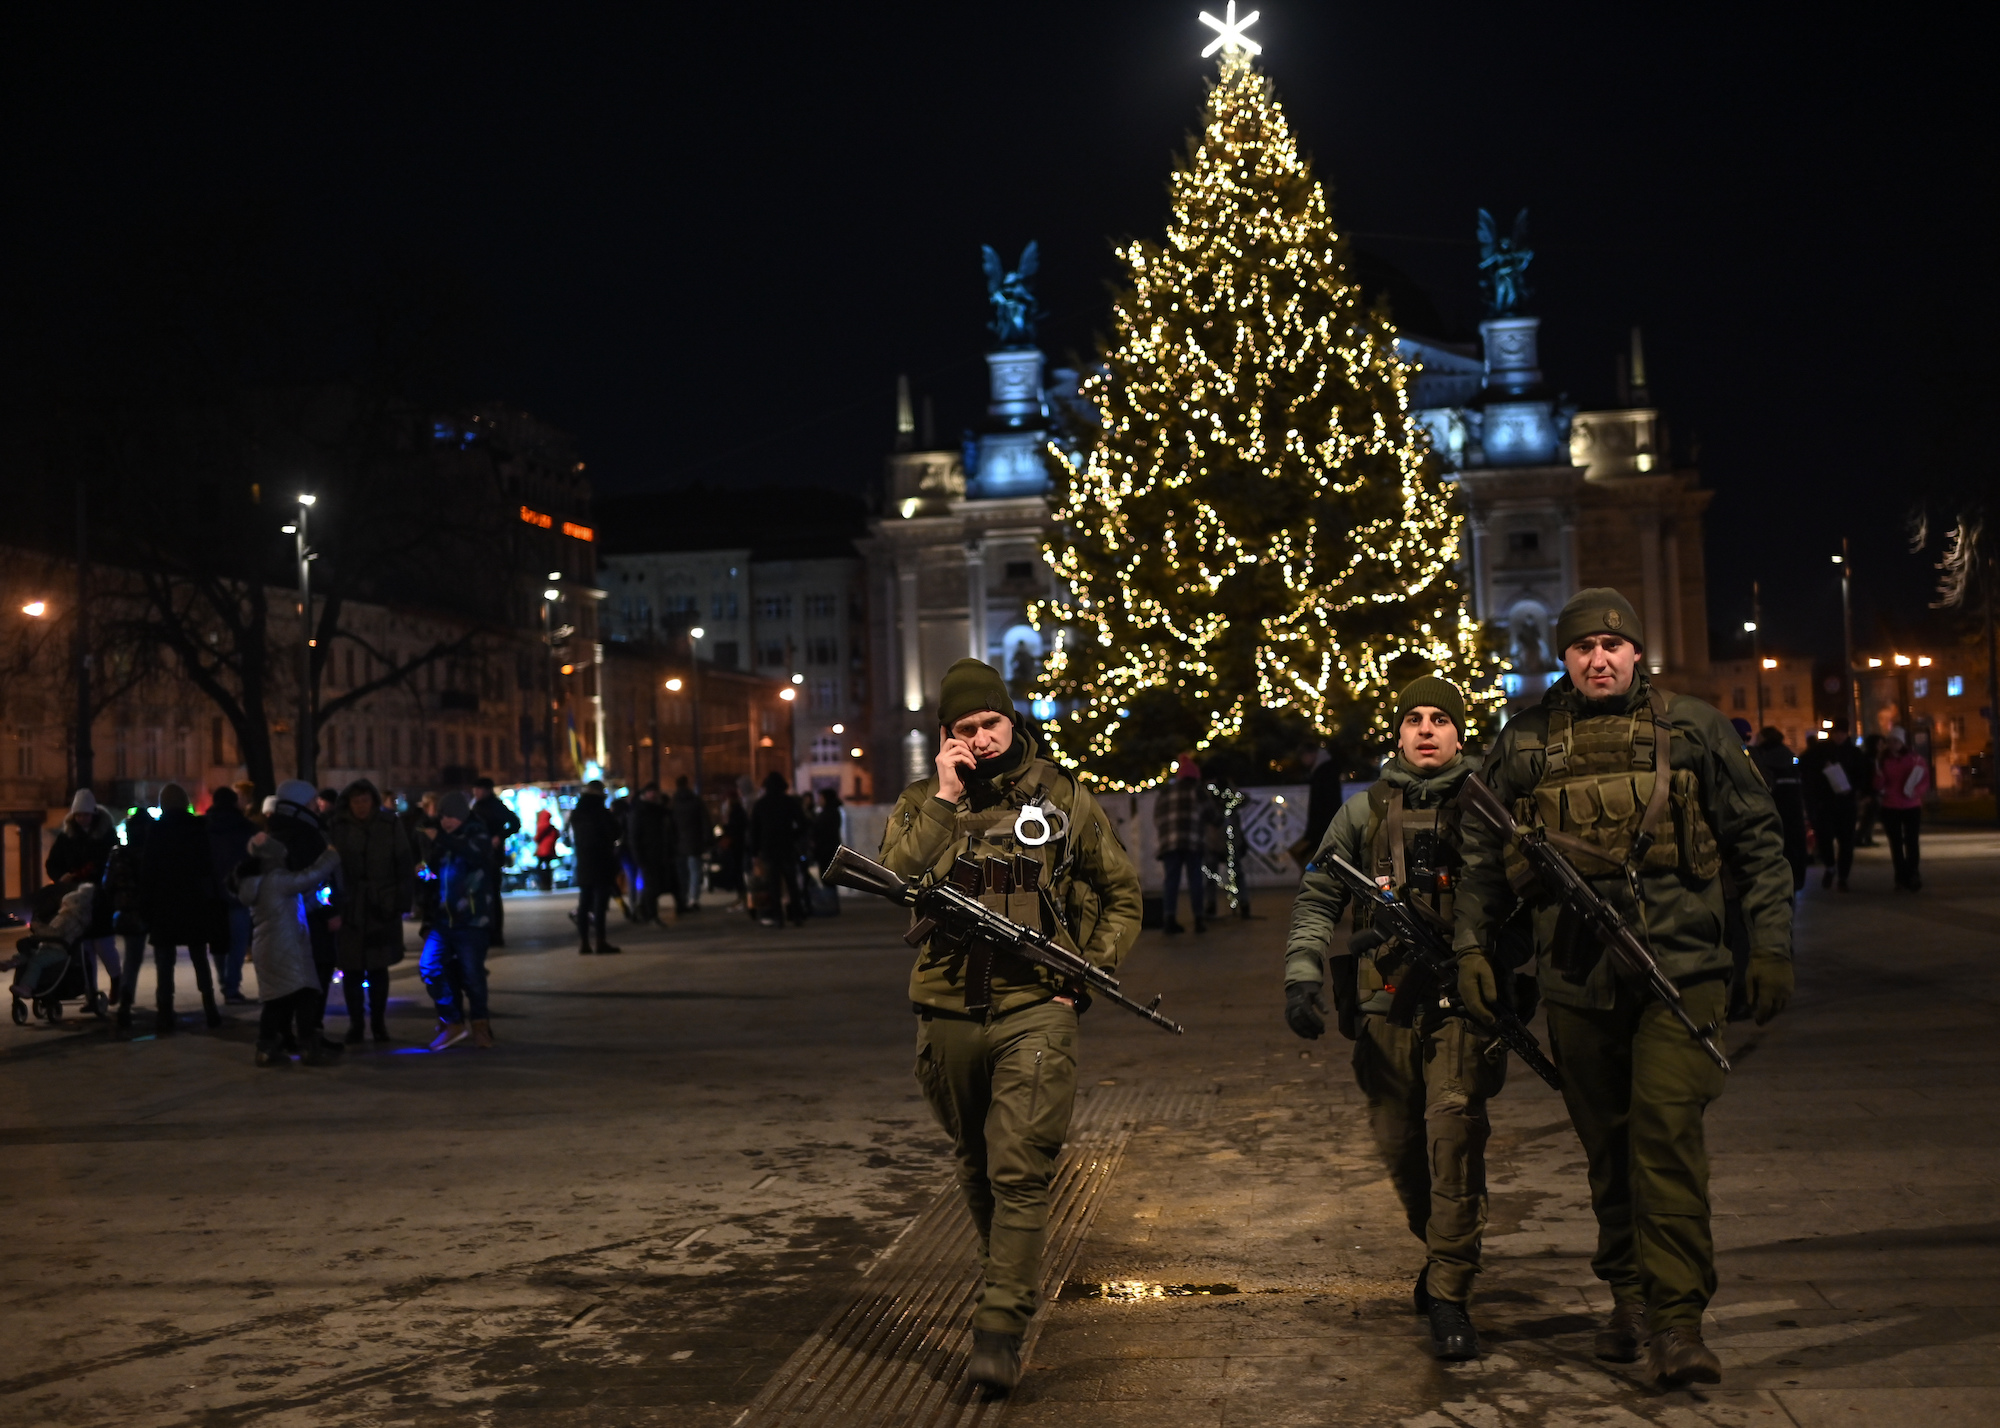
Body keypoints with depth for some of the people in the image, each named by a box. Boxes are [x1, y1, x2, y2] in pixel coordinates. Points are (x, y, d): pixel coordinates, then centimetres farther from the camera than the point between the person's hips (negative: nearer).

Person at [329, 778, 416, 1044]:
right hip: (349, 909, 0)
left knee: (378, 969, 7)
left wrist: (403, 900, -2)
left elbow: (404, 865, 2)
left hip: (381, 909, 0)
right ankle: (354, 1025, 13)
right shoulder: (337, 827, -2)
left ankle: (378, 1023, 18)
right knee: (352, 971, 3)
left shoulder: (390, 825, -1)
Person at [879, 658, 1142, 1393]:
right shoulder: (920, 803, 5)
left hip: (1035, 1010, -2)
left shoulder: (1063, 798, 3)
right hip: (948, 1014, 3)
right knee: (976, 1166, 17)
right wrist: (945, 798, -16)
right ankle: (1003, 1277, 39)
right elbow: (896, 877, -15)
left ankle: (1000, 1328, -8)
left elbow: (1122, 895, 11)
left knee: (1020, 1171, -11)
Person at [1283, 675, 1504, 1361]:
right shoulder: (1365, 811, 10)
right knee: (1400, 1146, 9)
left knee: (1454, 1126, -18)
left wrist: (1526, 988, 3)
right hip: (1386, 1001, 2)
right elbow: (1318, 898, 9)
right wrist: (1301, 976, -5)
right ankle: (1439, 1253, 36)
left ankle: (1450, 1296, -11)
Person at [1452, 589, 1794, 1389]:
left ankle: (1675, 1321, -9)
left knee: (1667, 1130, -13)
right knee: (1607, 1145, 11)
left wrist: (1771, 946, 3)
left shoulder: (1691, 729, 4)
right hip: (1576, 977, 2)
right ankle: (1628, 1295, 27)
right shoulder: (1525, 745, 7)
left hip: (1679, 968, -2)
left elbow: (1757, 840, 8)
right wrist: (1472, 946, 6)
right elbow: (1482, 852, 14)